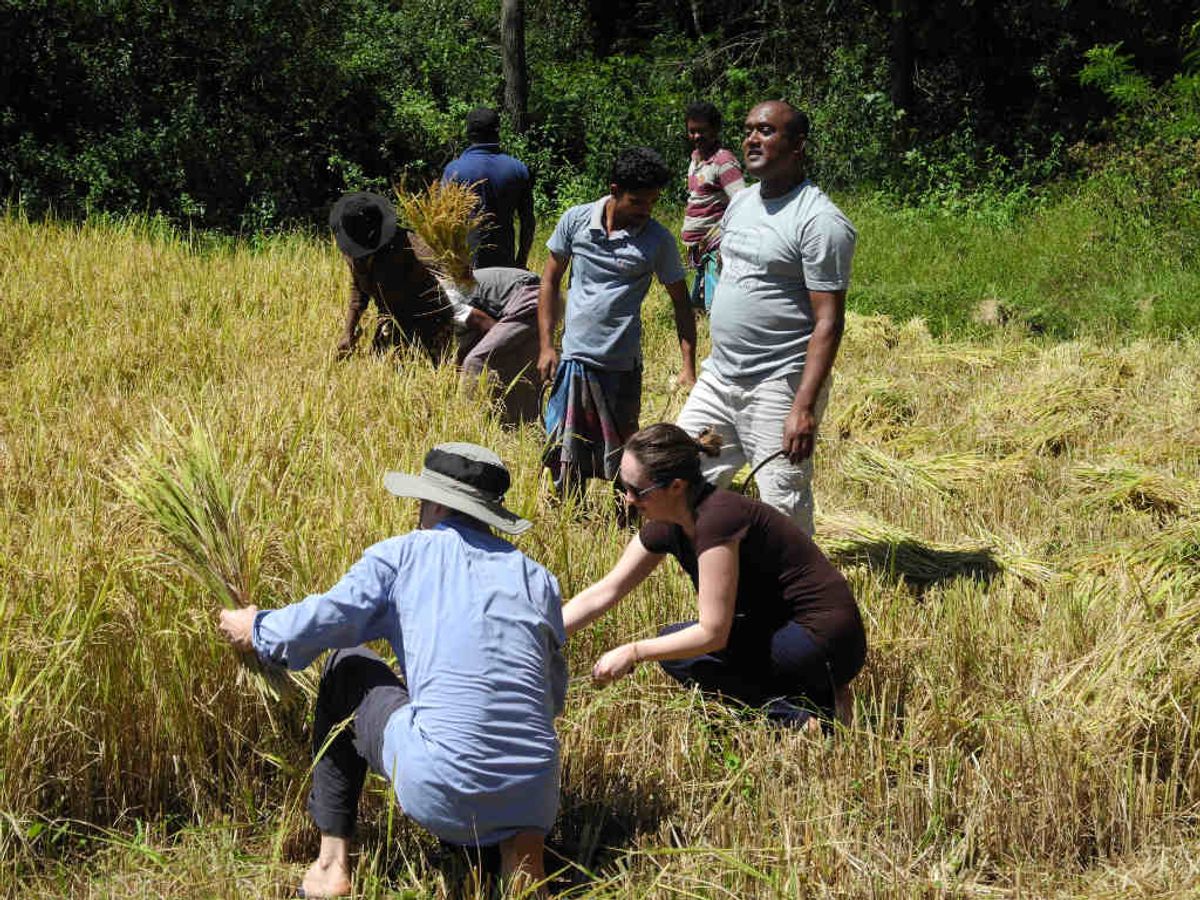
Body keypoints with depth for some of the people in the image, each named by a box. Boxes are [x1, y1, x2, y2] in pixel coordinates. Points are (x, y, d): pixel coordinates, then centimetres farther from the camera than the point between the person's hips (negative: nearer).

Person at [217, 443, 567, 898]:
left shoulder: (404, 554, 7)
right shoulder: (539, 579, 15)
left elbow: (322, 621, 2)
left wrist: (254, 629, 24)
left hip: (439, 791, -3)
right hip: (535, 801, 3)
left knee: (347, 668, 23)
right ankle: (521, 843, 9)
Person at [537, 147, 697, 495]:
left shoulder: (658, 241, -6)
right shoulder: (576, 220, -2)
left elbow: (680, 302, 2)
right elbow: (551, 280, 7)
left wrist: (688, 367, -6)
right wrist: (546, 345, 3)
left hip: (622, 364, -1)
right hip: (574, 358, 1)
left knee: (622, 461, 8)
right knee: (566, 459, 9)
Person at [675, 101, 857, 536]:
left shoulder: (820, 221, -15)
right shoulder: (741, 203, 11)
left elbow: (829, 321, -18)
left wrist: (805, 406, -24)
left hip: (778, 387, -8)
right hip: (717, 377, 8)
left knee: (784, 512, -2)